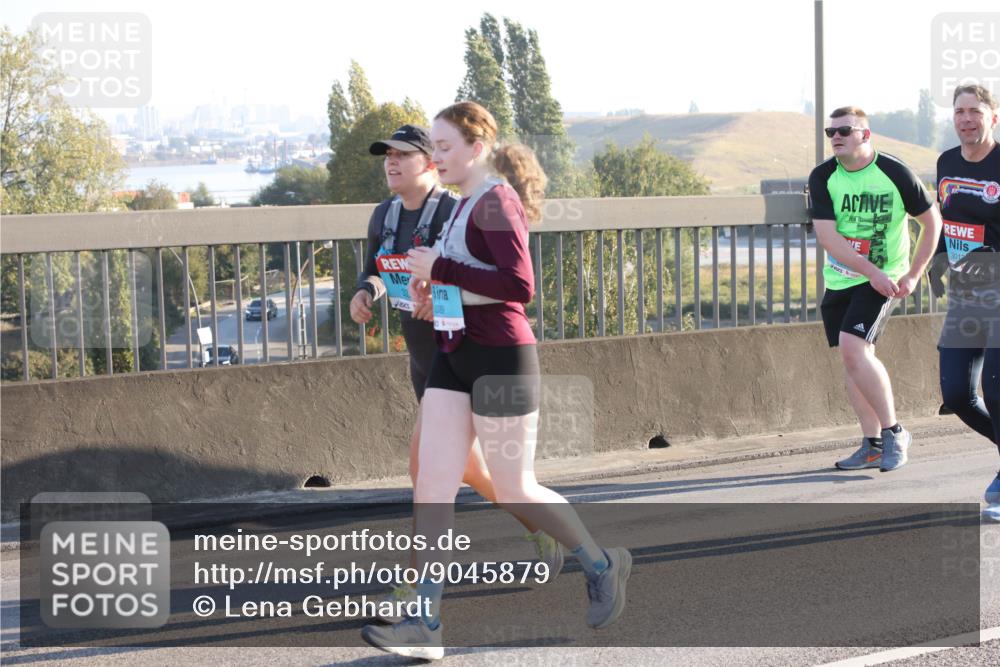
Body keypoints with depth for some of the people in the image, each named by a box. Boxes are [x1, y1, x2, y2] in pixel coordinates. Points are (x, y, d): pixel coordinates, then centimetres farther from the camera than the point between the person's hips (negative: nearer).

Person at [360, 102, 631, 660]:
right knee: (433, 487, -2)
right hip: (455, 357, 9)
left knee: (515, 490, 1)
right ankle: (426, 625, -5)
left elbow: (521, 286, -23)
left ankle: (602, 565, 24)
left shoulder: (497, 202, -13)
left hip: (500, 357, -9)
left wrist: (441, 268, -21)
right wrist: (434, 285, 9)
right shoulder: (467, 205, 14)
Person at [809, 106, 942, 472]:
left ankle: (893, 432, -8)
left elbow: (931, 221, 1)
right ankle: (873, 445, 15)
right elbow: (827, 236, -11)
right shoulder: (822, 177, -4)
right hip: (839, 278, 5)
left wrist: (913, 275, -4)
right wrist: (872, 272, -19)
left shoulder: (895, 174, -10)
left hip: (882, 280, -5)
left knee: (852, 347, -20)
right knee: (853, 358, 5)